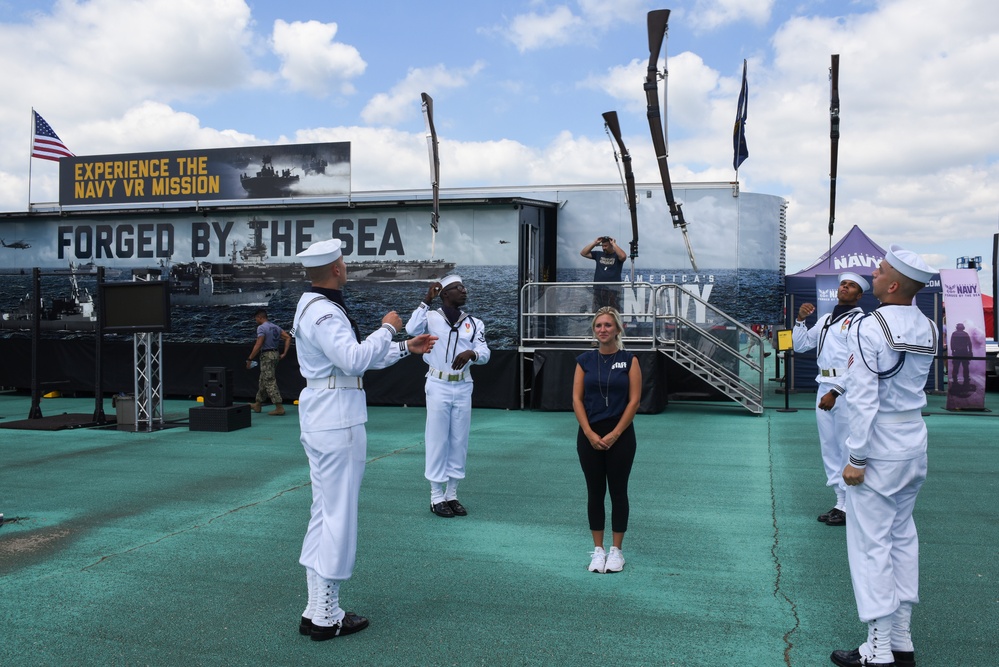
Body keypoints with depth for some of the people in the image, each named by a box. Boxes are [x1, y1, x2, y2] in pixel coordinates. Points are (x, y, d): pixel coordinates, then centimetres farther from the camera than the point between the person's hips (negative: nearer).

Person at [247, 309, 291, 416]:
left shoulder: (261, 328, -11)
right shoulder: (275, 327, 14)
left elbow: (258, 345, -18)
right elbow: (288, 338, 8)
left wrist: (249, 359, -12)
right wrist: (284, 353, 8)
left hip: (266, 356, -9)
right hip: (275, 354, 9)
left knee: (270, 382, -8)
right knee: (263, 381, 18)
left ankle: (279, 407, -12)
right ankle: (257, 405, 28)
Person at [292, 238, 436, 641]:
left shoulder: (315, 307, 16)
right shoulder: (324, 312, -17)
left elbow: (353, 356, 21)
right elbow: (355, 359, -28)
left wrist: (405, 348, 21)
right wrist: (387, 329, -14)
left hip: (320, 422, 11)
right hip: (337, 424, -11)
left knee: (324, 514, 15)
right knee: (339, 517, -2)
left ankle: (316, 610, 23)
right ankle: (327, 618, 7)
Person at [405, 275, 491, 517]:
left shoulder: (474, 323, 7)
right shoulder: (431, 316, -4)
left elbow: (485, 353, -5)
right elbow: (411, 329, -24)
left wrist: (471, 353, -27)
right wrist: (426, 301, -21)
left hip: (463, 387, 4)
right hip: (438, 386, -4)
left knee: (459, 441, 9)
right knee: (437, 440, 2)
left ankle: (452, 494, 20)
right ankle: (436, 496, 10)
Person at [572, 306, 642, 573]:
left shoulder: (629, 360, -2)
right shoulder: (585, 360, 3)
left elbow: (634, 401, -6)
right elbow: (577, 399, 0)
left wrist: (614, 434, -11)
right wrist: (590, 434, -10)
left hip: (620, 435, -2)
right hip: (589, 436, 2)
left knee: (618, 492, 6)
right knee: (595, 492, 7)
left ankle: (616, 550, 17)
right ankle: (598, 550, 18)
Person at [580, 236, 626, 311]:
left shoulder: (616, 255, 1)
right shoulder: (598, 254, 14)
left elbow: (623, 256, -23)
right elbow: (583, 253, 11)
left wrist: (614, 244, -12)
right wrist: (594, 243, 4)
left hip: (613, 290, -4)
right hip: (598, 289, 5)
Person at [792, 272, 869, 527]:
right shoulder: (825, 320, 19)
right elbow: (800, 346, 22)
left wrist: (835, 391, -19)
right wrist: (800, 320, 8)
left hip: (846, 390, -8)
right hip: (824, 388, 8)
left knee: (848, 449, -6)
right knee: (829, 449, 10)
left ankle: (851, 508, 0)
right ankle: (841, 502, 18)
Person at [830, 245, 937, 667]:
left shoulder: (869, 328, -18)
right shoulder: (927, 329, 5)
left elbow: (864, 400, -20)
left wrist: (856, 458, -15)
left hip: (878, 449, -8)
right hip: (915, 443, 8)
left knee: (871, 544, 0)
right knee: (902, 536, 15)